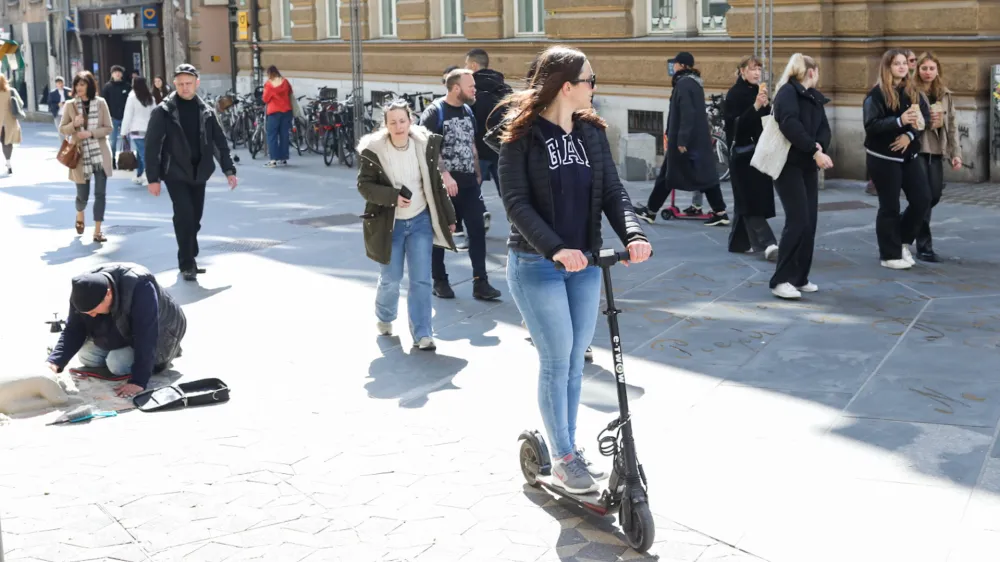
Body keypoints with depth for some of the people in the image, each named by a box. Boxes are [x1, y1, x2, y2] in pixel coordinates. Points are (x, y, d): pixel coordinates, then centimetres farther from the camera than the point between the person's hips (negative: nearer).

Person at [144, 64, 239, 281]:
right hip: (175, 173, -4)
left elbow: (219, 142, 9)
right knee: (184, 216, -14)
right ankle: (187, 263, -6)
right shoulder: (163, 111, -6)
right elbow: (152, 146, -6)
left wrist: (229, 169, 1)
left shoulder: (206, 111, 5)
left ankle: (190, 258, 22)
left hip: (199, 173, 4)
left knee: (195, 218, 8)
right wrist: (153, 178, -10)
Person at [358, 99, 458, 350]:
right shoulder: (374, 151, -13)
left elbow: (436, 184, 2)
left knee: (421, 280, -1)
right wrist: (393, 196, -24)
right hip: (390, 224, -1)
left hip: (421, 221, 2)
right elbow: (364, 185, -9)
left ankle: (422, 334, 5)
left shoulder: (426, 145, -6)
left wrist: (448, 217, 6)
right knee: (391, 279, 9)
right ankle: (384, 318, 39)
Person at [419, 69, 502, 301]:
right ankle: (440, 281, 17)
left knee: (477, 229, 0)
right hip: (443, 183, -6)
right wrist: (445, 175, -25)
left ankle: (480, 282, 2)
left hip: (468, 183, 6)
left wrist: (478, 174, 16)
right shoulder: (434, 112, -11)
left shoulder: (468, 111, 11)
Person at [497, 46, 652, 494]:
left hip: (584, 262, 5)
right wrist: (556, 248, -28)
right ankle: (562, 459, 9)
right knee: (557, 360, -4)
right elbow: (516, 201, -16)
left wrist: (632, 234, -18)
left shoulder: (592, 132, 6)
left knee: (575, 359, 11)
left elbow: (612, 191, 2)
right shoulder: (521, 136, -10)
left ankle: (570, 447, 25)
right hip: (536, 264, -5)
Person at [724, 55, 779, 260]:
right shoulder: (735, 94, -9)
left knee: (746, 201, 12)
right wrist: (756, 106, -27)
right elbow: (735, 124, -20)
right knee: (751, 201, -10)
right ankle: (768, 245, -18)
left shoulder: (758, 91, 13)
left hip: (758, 151, 8)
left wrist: (766, 106, 0)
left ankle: (738, 242, 21)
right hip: (742, 153, -8)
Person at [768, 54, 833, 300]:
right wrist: (815, 151, -27)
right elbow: (790, 125, -23)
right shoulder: (787, 92, -9)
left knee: (810, 222, 5)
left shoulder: (814, 97, 16)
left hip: (808, 165, 8)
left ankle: (800, 278, 14)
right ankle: (781, 280, -9)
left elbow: (824, 128, 8)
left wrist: (819, 146, -13)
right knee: (797, 221, -14)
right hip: (788, 164, -8)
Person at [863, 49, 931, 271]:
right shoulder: (877, 94, -10)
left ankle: (903, 241, 23)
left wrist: (910, 135, -15)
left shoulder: (913, 91, 8)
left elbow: (926, 116, 2)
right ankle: (890, 255, 10)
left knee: (923, 199, 3)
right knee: (889, 206, -1)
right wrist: (899, 121, -29)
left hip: (909, 155, 6)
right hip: (884, 157, -6)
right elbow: (871, 125, -18)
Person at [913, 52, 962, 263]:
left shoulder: (945, 95, 13)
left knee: (934, 196, 7)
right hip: (916, 151, -6)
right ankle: (924, 247, 2)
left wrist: (956, 153, 7)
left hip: (936, 152, 6)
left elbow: (952, 126, 13)